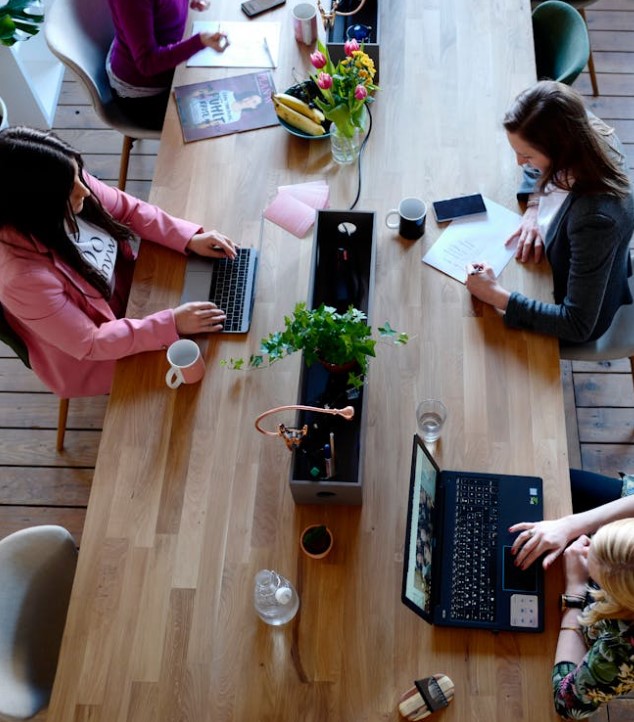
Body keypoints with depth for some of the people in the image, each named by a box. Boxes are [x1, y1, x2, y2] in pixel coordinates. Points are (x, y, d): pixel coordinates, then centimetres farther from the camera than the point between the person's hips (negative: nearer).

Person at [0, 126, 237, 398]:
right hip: (91, 358, -6)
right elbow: (90, 344, -29)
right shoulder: (24, 276, -40)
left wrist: (190, 238, -16)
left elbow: (130, 210, -4)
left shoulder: (70, 184, -23)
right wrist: (171, 325, -31)